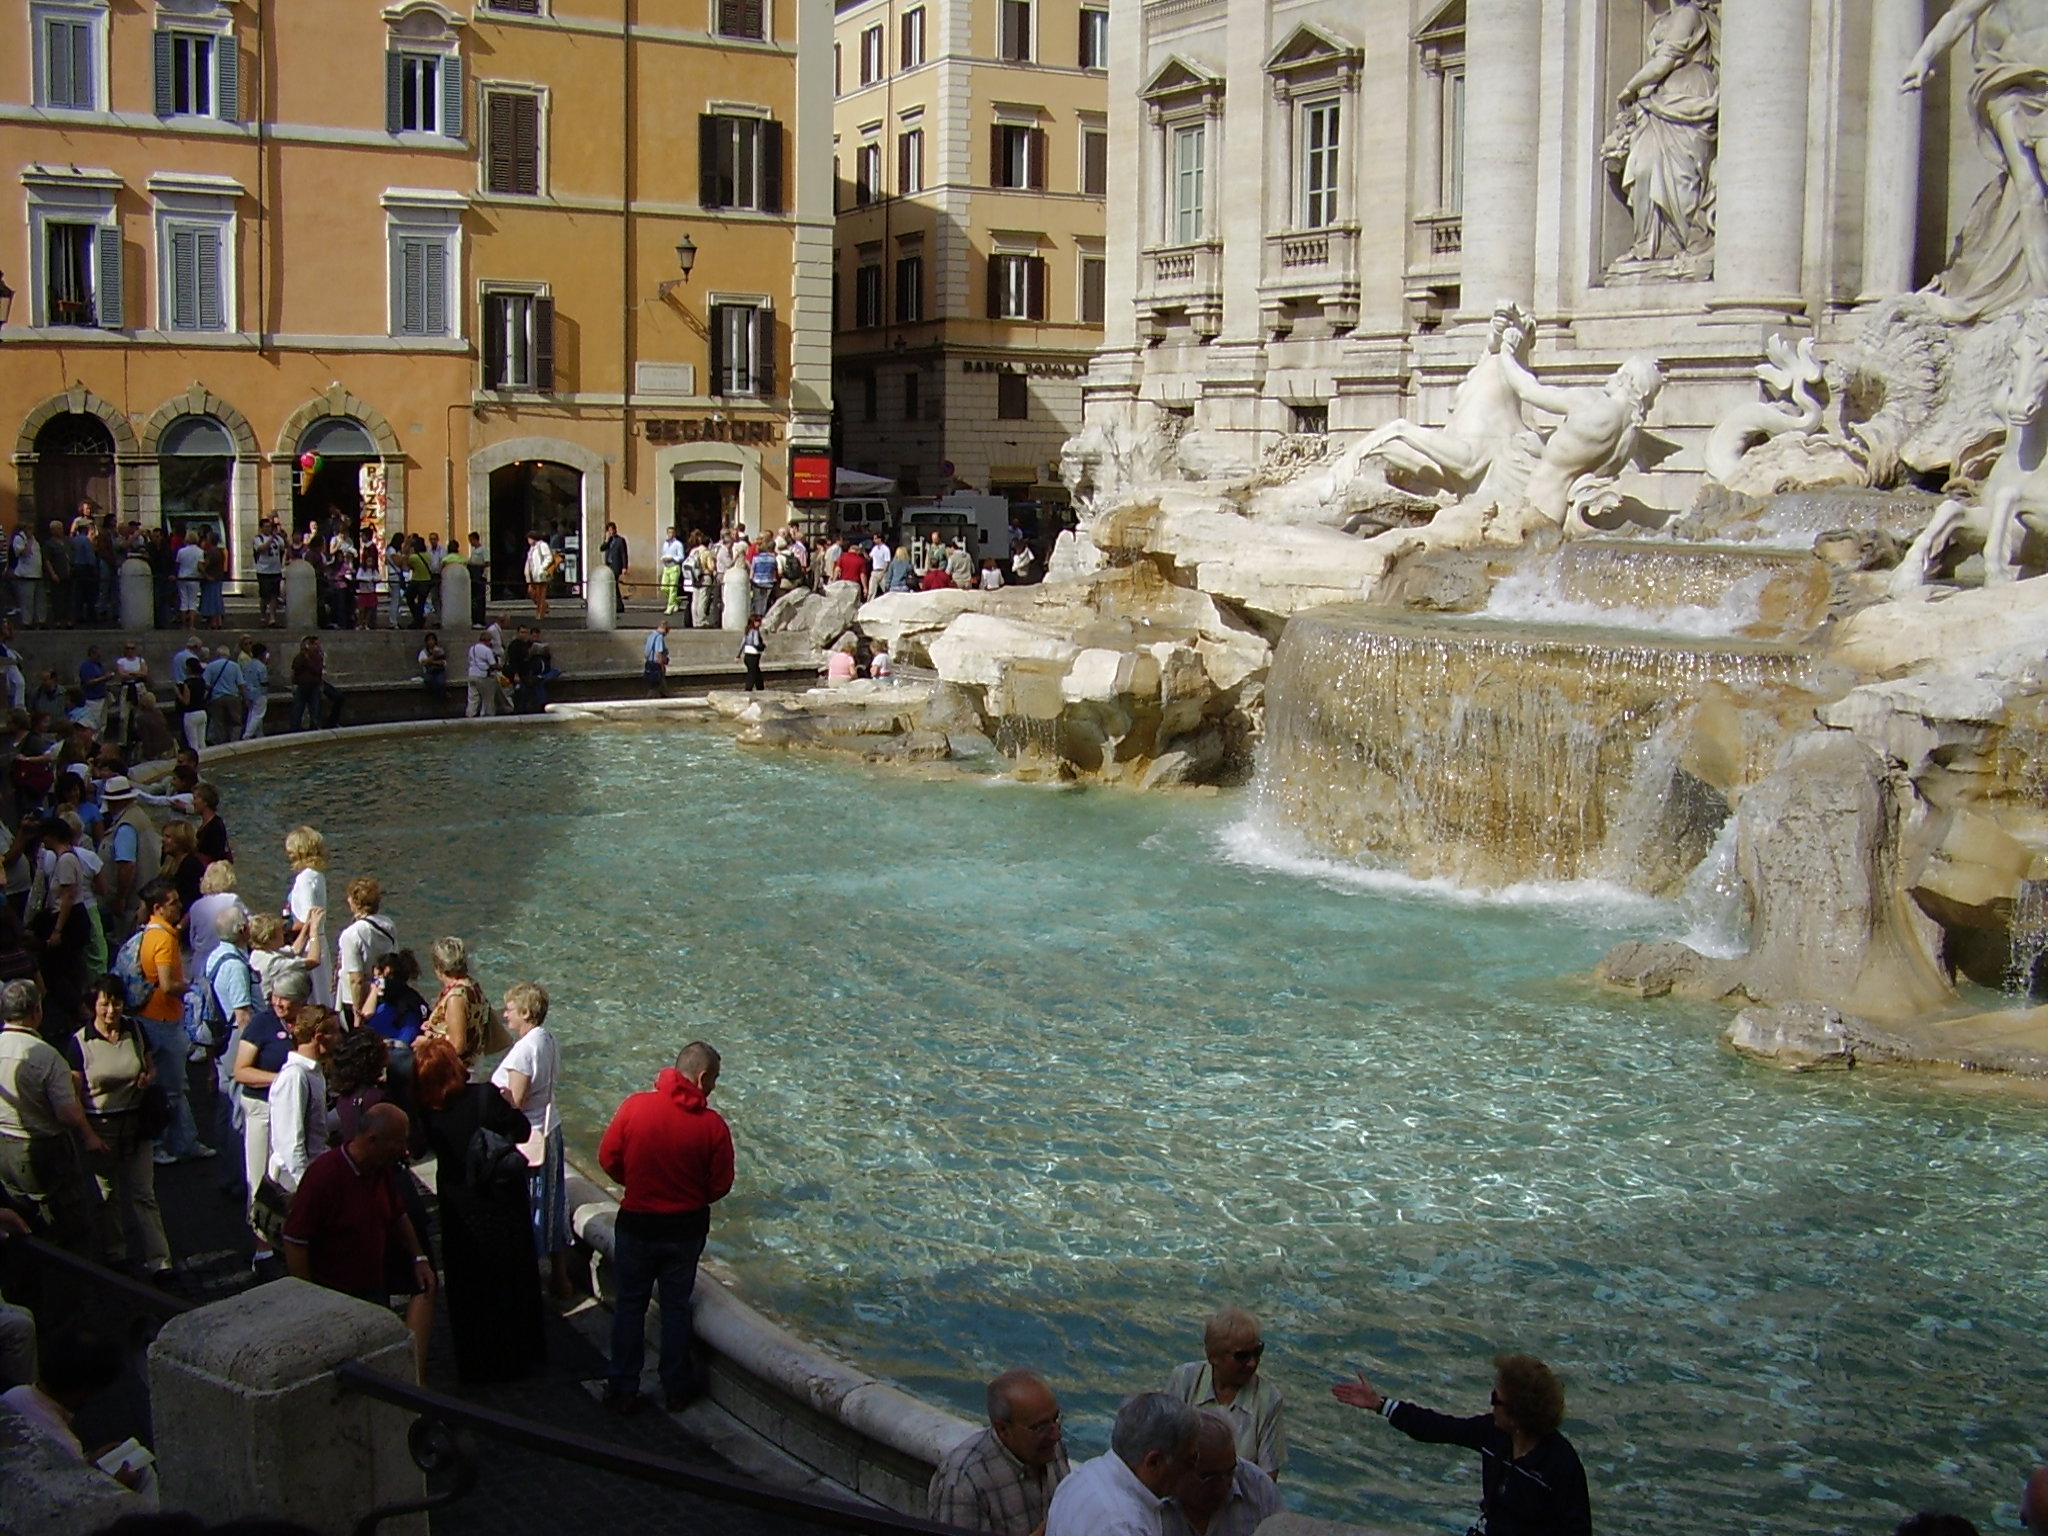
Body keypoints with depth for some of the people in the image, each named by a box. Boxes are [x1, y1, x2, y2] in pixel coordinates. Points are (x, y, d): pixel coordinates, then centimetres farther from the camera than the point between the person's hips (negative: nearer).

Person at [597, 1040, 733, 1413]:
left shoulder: (636, 1106, -14)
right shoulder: (712, 1124, -15)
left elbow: (608, 1159, -6)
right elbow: (720, 1186, -8)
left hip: (636, 1224, 0)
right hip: (687, 1228, 0)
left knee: (629, 1304, 15)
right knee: (676, 1305, 17)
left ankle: (622, 1389, 21)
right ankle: (676, 1388, 27)